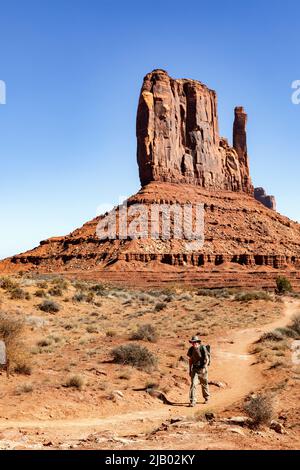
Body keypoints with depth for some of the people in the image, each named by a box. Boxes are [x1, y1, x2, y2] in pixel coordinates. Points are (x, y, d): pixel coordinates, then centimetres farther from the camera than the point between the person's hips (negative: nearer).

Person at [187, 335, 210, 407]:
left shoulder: (203, 348, -15)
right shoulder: (191, 349, -2)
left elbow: (207, 359, -12)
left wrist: (204, 368, -23)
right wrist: (190, 370, 9)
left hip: (202, 369, -3)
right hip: (194, 369, 3)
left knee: (204, 384, 12)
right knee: (193, 384, -9)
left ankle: (207, 398, 35)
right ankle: (193, 401, -8)